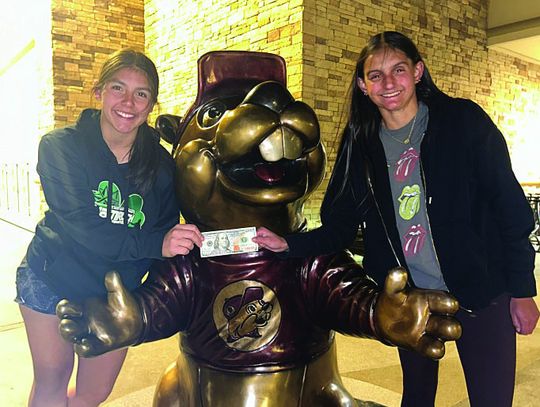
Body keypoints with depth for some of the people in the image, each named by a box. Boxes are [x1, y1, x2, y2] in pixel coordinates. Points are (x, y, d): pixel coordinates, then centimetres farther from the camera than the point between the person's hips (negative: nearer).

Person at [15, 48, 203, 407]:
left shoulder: (162, 165, -8)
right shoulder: (60, 146, -14)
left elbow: (167, 234, -4)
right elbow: (82, 226, -27)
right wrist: (155, 243, -40)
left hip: (118, 294, 3)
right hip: (53, 280, -2)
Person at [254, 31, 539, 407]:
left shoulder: (463, 121, -8)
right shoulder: (360, 144, 0)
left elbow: (510, 206, -5)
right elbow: (340, 228, 1)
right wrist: (289, 244, -15)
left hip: (480, 293, -2)